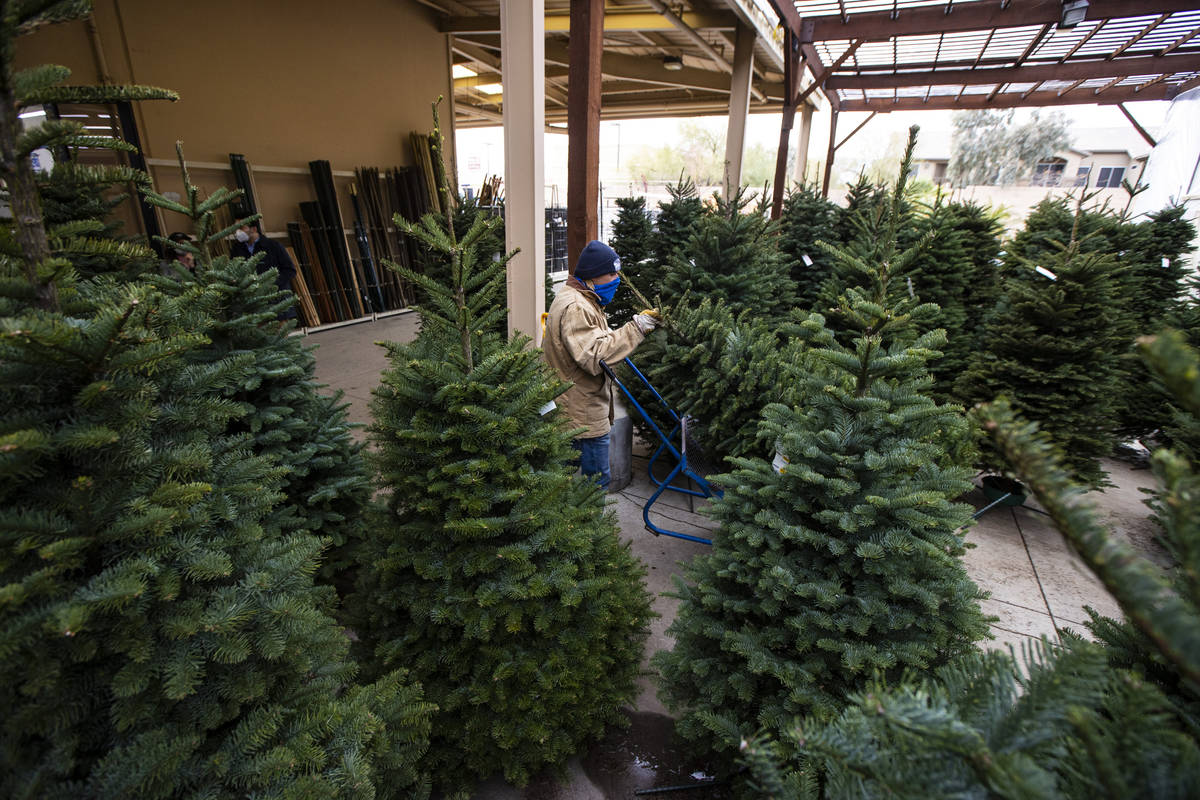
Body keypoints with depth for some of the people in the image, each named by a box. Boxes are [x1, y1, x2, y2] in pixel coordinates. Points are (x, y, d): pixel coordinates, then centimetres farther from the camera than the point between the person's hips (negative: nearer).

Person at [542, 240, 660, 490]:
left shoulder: (581, 300, 16)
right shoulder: (575, 307, -20)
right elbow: (595, 356, -32)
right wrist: (637, 327, -29)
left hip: (578, 412, 11)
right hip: (584, 415, -11)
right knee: (597, 481, -1)